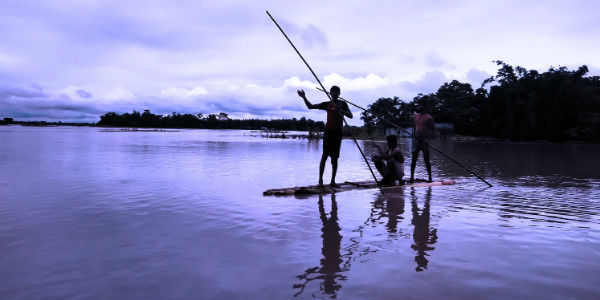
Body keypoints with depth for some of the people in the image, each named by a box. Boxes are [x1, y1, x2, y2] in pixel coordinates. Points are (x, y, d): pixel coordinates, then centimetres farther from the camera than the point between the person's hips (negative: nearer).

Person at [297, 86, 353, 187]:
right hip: (328, 130, -1)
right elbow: (310, 106, 9)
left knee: (335, 157, 2)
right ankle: (320, 180, -6)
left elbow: (350, 115, -5)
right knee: (325, 155, -8)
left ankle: (333, 181, 5)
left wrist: (340, 110, -20)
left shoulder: (343, 104, 8)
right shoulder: (327, 104, 8)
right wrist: (304, 97, -6)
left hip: (338, 132, 1)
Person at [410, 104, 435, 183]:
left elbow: (433, 130, -6)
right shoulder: (416, 116, 13)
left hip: (424, 140, -5)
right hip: (416, 140, 5)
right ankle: (412, 176, 4)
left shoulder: (428, 118, -5)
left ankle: (430, 177, 11)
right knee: (414, 158, 1)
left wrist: (427, 137, -18)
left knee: (426, 160, 0)